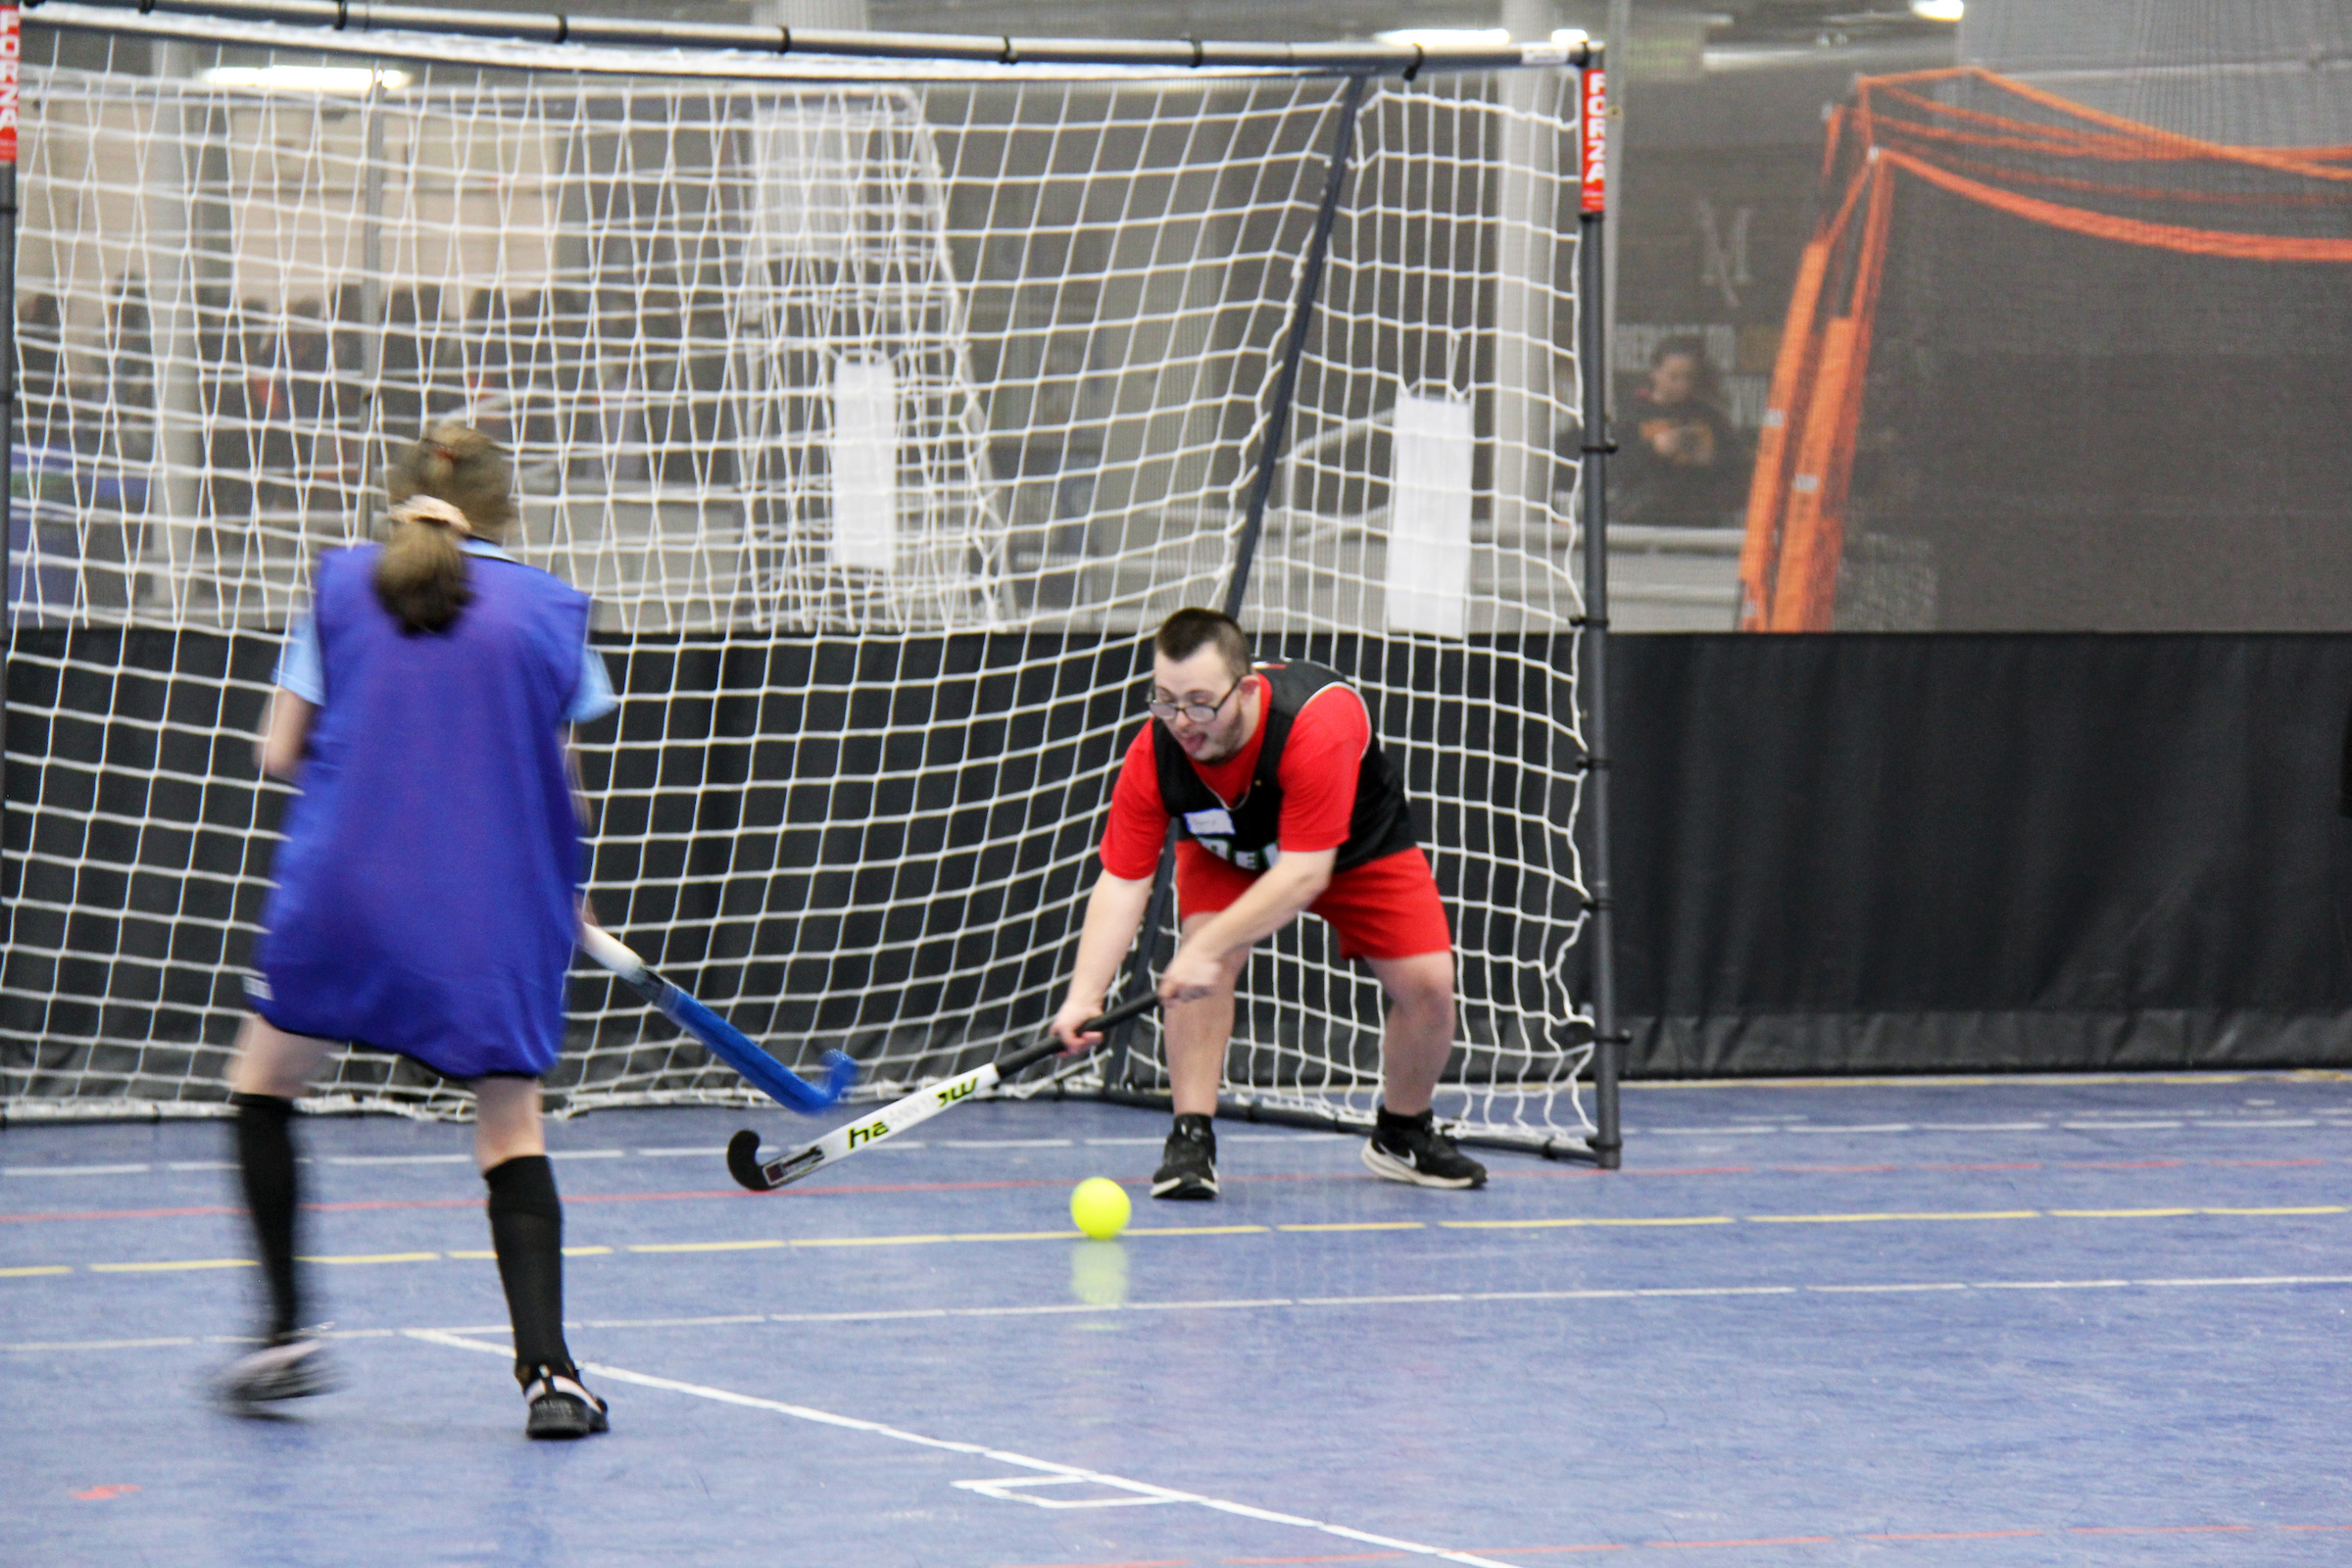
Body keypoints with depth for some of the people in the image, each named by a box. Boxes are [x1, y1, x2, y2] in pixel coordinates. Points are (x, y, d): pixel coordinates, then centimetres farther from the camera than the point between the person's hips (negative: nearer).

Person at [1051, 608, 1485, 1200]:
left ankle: (1403, 1135, 14)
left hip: (1356, 847, -1)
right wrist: (1084, 995, -41)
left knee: (1428, 983, -13)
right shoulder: (1154, 752, -32)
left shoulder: (1318, 723, -44)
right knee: (1206, 960, -27)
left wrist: (1208, 949, -51)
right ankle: (1192, 1139, -18)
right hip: (1227, 854, 1)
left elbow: (1305, 874, -43)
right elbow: (1121, 884, -28)